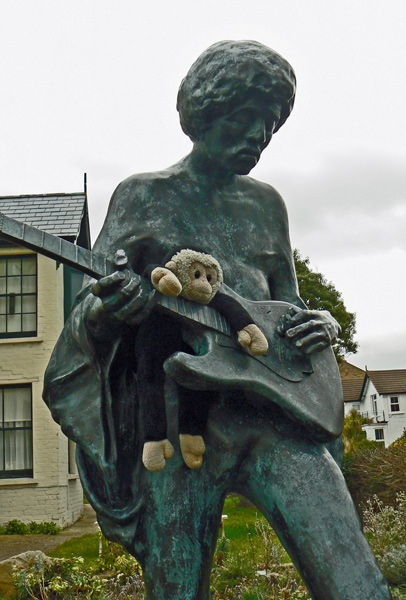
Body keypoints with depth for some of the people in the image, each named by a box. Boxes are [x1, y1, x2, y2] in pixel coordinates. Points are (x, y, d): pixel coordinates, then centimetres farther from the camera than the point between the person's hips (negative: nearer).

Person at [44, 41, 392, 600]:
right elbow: (90, 312, 4)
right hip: (180, 416, -2)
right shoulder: (143, 195, 10)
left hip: (273, 412, 3)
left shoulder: (266, 203, 20)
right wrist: (109, 311, -21)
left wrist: (319, 323, 2)